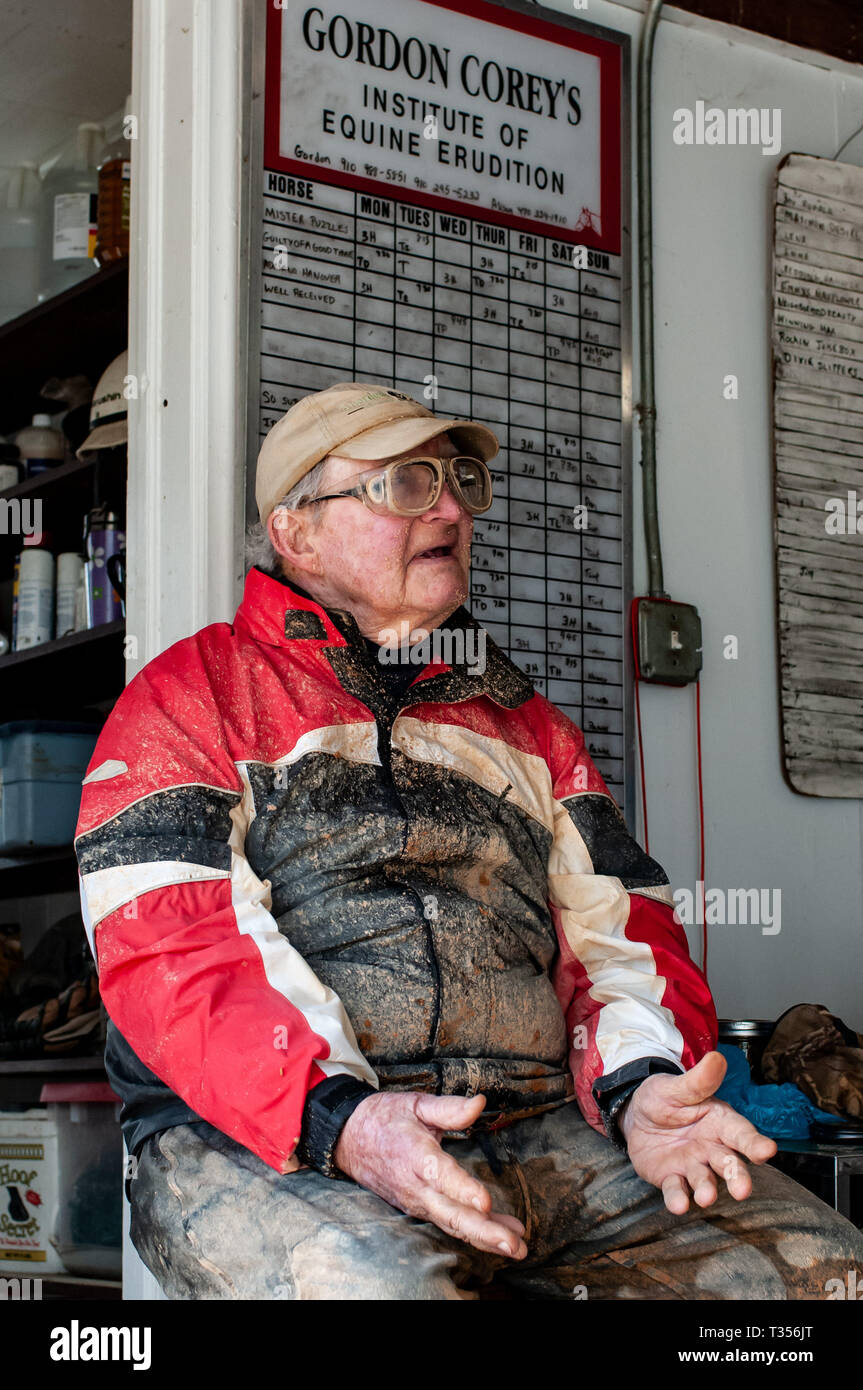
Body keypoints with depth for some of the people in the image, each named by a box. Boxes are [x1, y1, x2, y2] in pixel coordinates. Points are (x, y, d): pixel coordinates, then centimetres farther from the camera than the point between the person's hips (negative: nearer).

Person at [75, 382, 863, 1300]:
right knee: (368, 1281, -38)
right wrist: (339, 1118, -23)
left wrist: (643, 1085, -8)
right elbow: (171, 948, -6)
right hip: (257, 1143, -4)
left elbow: (616, 921, 16)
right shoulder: (189, 699, 8)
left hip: (538, 1135, 5)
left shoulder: (522, 721, 25)